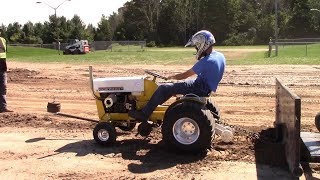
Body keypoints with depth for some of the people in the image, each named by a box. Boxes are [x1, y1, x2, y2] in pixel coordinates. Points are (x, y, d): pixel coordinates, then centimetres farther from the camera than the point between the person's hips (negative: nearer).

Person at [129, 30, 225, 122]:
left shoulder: (206, 61, -24)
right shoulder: (220, 56, 4)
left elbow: (184, 75, -16)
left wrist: (170, 77, 2)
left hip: (199, 89, -10)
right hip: (206, 88, 10)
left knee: (164, 88, -13)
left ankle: (144, 114, -8)